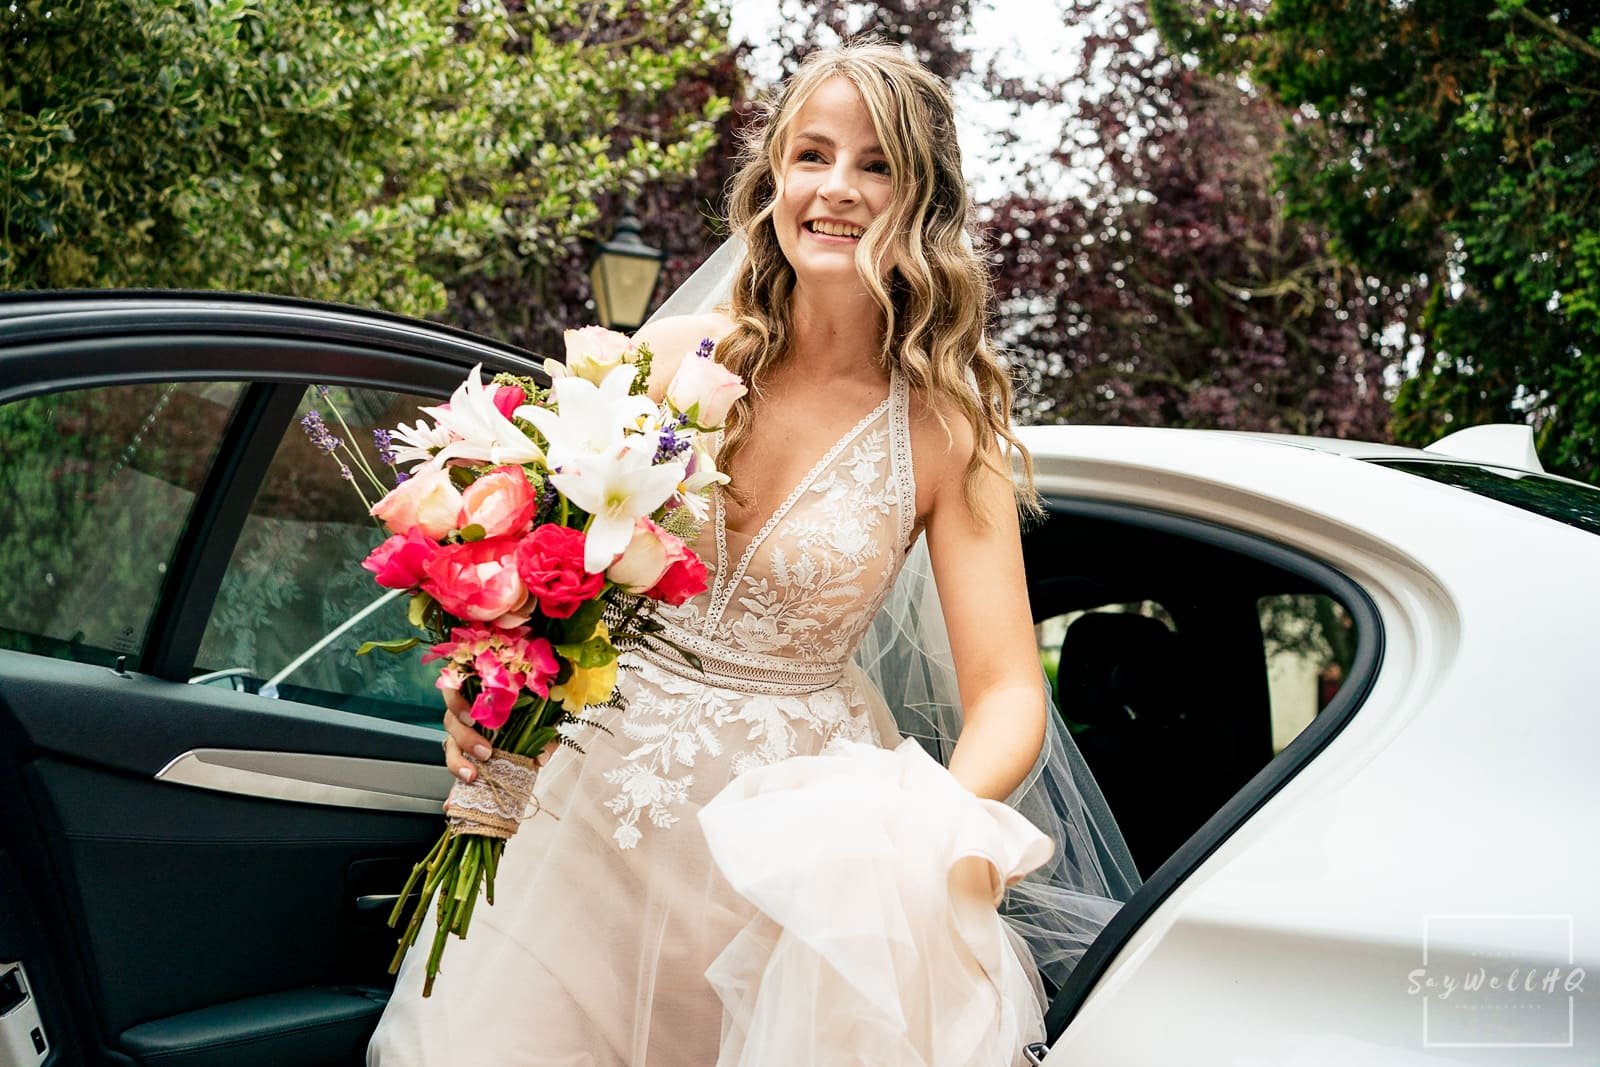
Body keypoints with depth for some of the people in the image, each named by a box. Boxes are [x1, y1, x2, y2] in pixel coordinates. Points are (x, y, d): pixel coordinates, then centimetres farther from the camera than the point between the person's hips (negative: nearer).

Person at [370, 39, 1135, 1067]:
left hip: (788, 825, -1)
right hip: (603, 781, 2)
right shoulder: (673, 355, -4)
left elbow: (1008, 692, -15)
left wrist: (956, 821, -36)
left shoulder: (943, 428, -10)